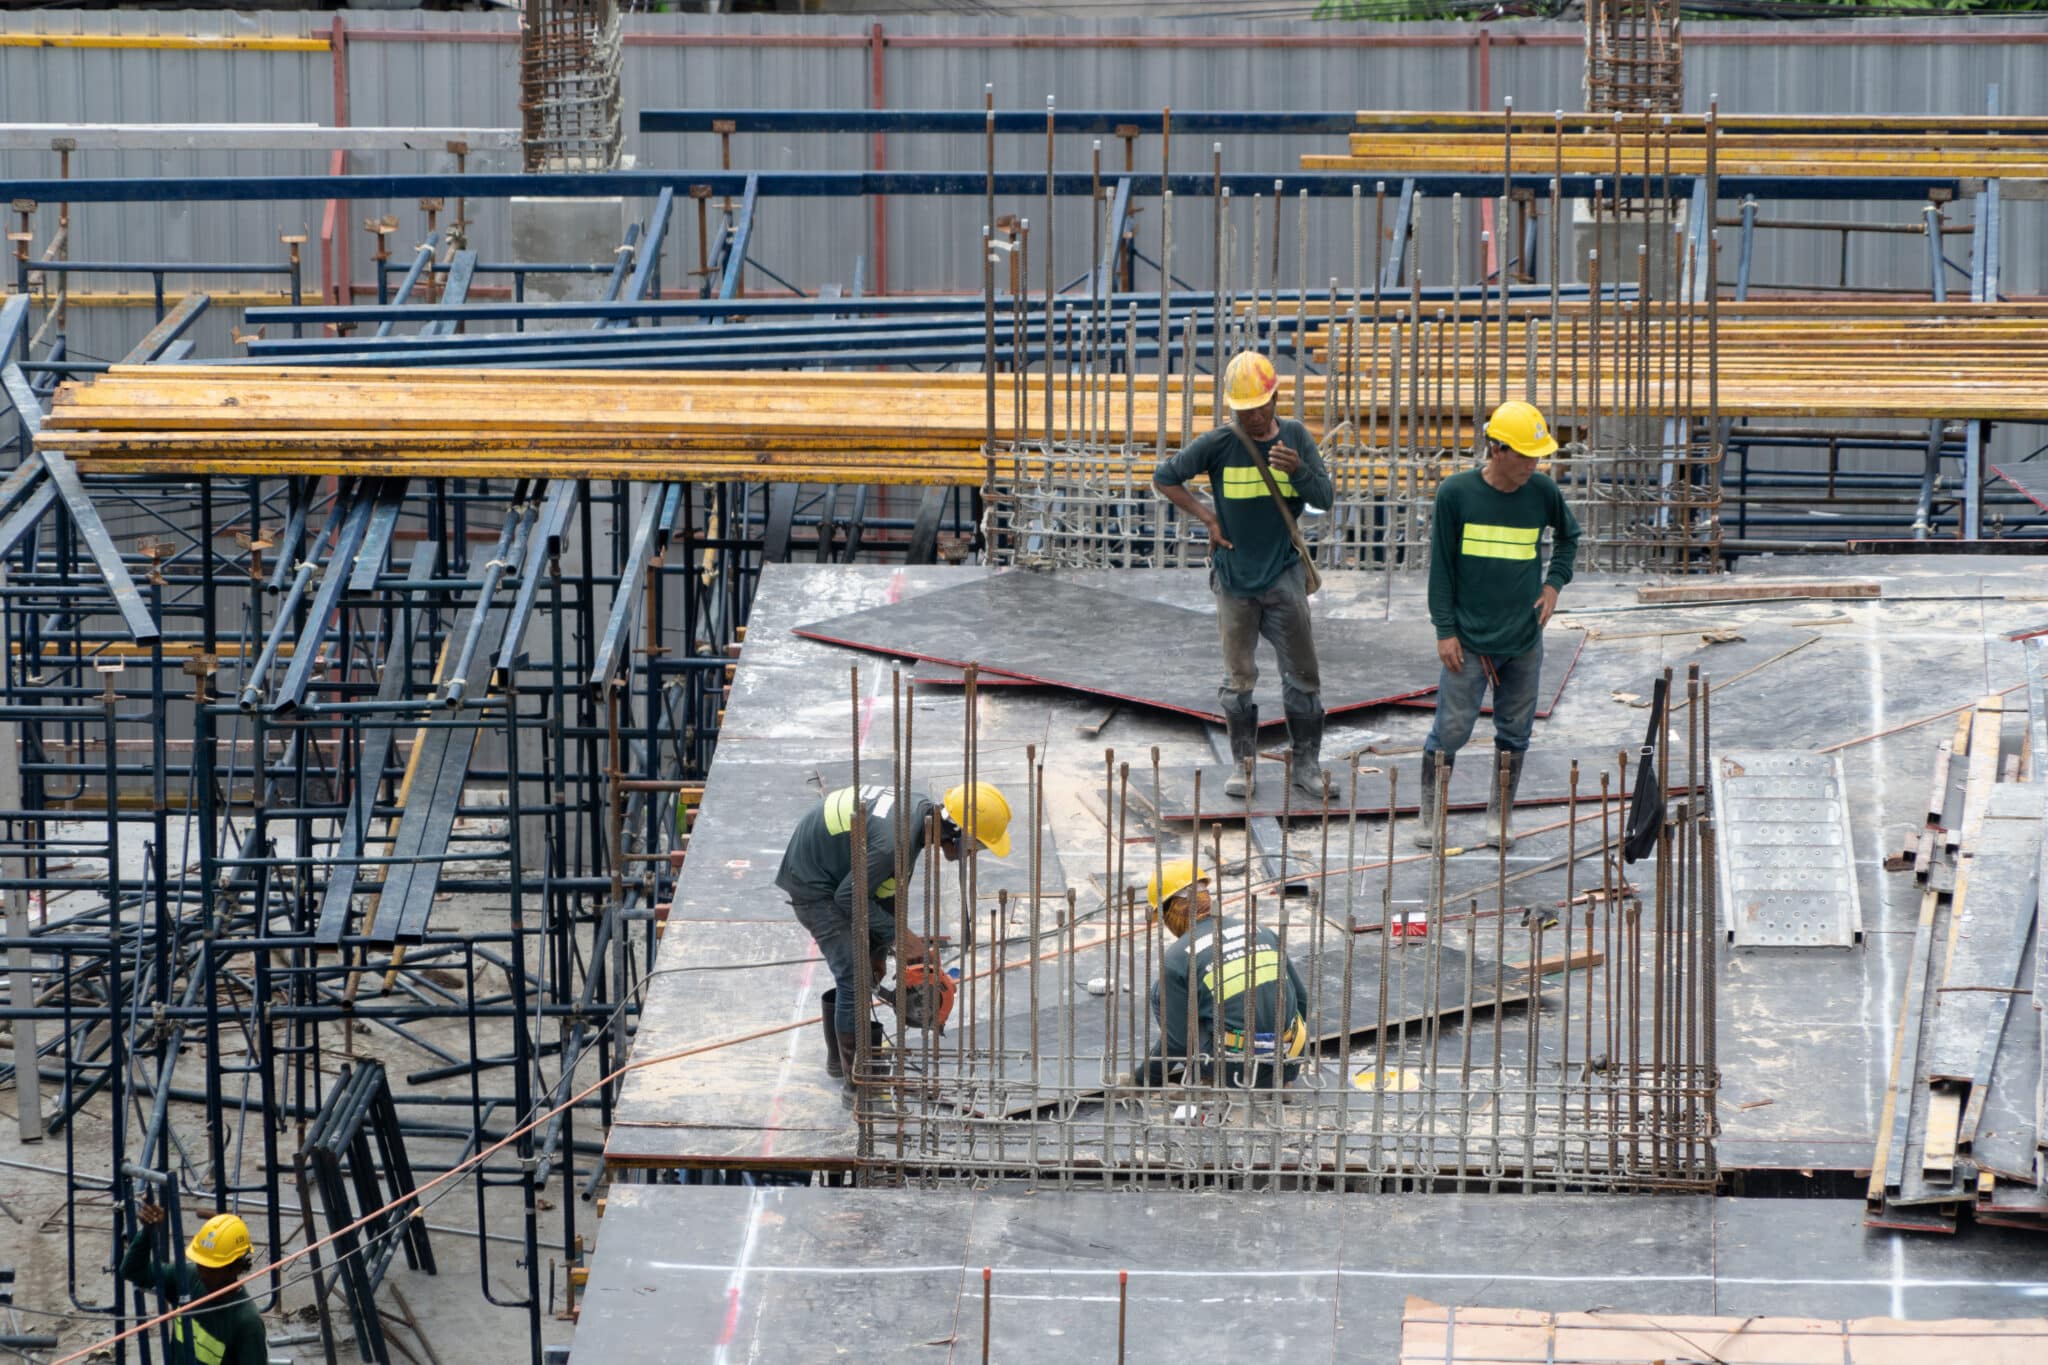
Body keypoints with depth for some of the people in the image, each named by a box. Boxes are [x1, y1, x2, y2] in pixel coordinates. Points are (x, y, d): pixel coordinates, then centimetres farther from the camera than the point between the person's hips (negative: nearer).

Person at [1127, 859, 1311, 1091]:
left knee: (1161, 992, 11)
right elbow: (1302, 999, 13)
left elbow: (1176, 1041, -5)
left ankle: (1205, 1081, 11)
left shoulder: (1177, 957, -6)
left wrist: (1141, 1079, 11)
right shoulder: (1260, 932, 9)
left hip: (1235, 1072, -5)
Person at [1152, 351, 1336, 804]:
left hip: (1284, 574, 1)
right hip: (1234, 575, -1)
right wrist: (1207, 516, -4)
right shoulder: (1218, 444, -6)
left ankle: (1307, 764, 11)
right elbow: (1165, 478, 3)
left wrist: (1298, 470, -24)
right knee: (1238, 677, 6)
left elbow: (1325, 498, -5)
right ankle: (1242, 764, 15)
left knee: (1302, 675, 2)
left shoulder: (1296, 437, -1)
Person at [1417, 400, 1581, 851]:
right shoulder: (1455, 493, -8)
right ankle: (1429, 817, 10)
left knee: (1514, 732, 9)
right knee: (1451, 730, -2)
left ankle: (1499, 817, 21)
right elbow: (1441, 566, -3)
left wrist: (1554, 583, 6)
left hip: (1524, 639, 3)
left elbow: (1569, 536, 21)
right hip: (1469, 639, -3)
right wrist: (1445, 630, -6)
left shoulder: (1542, 492, 0)